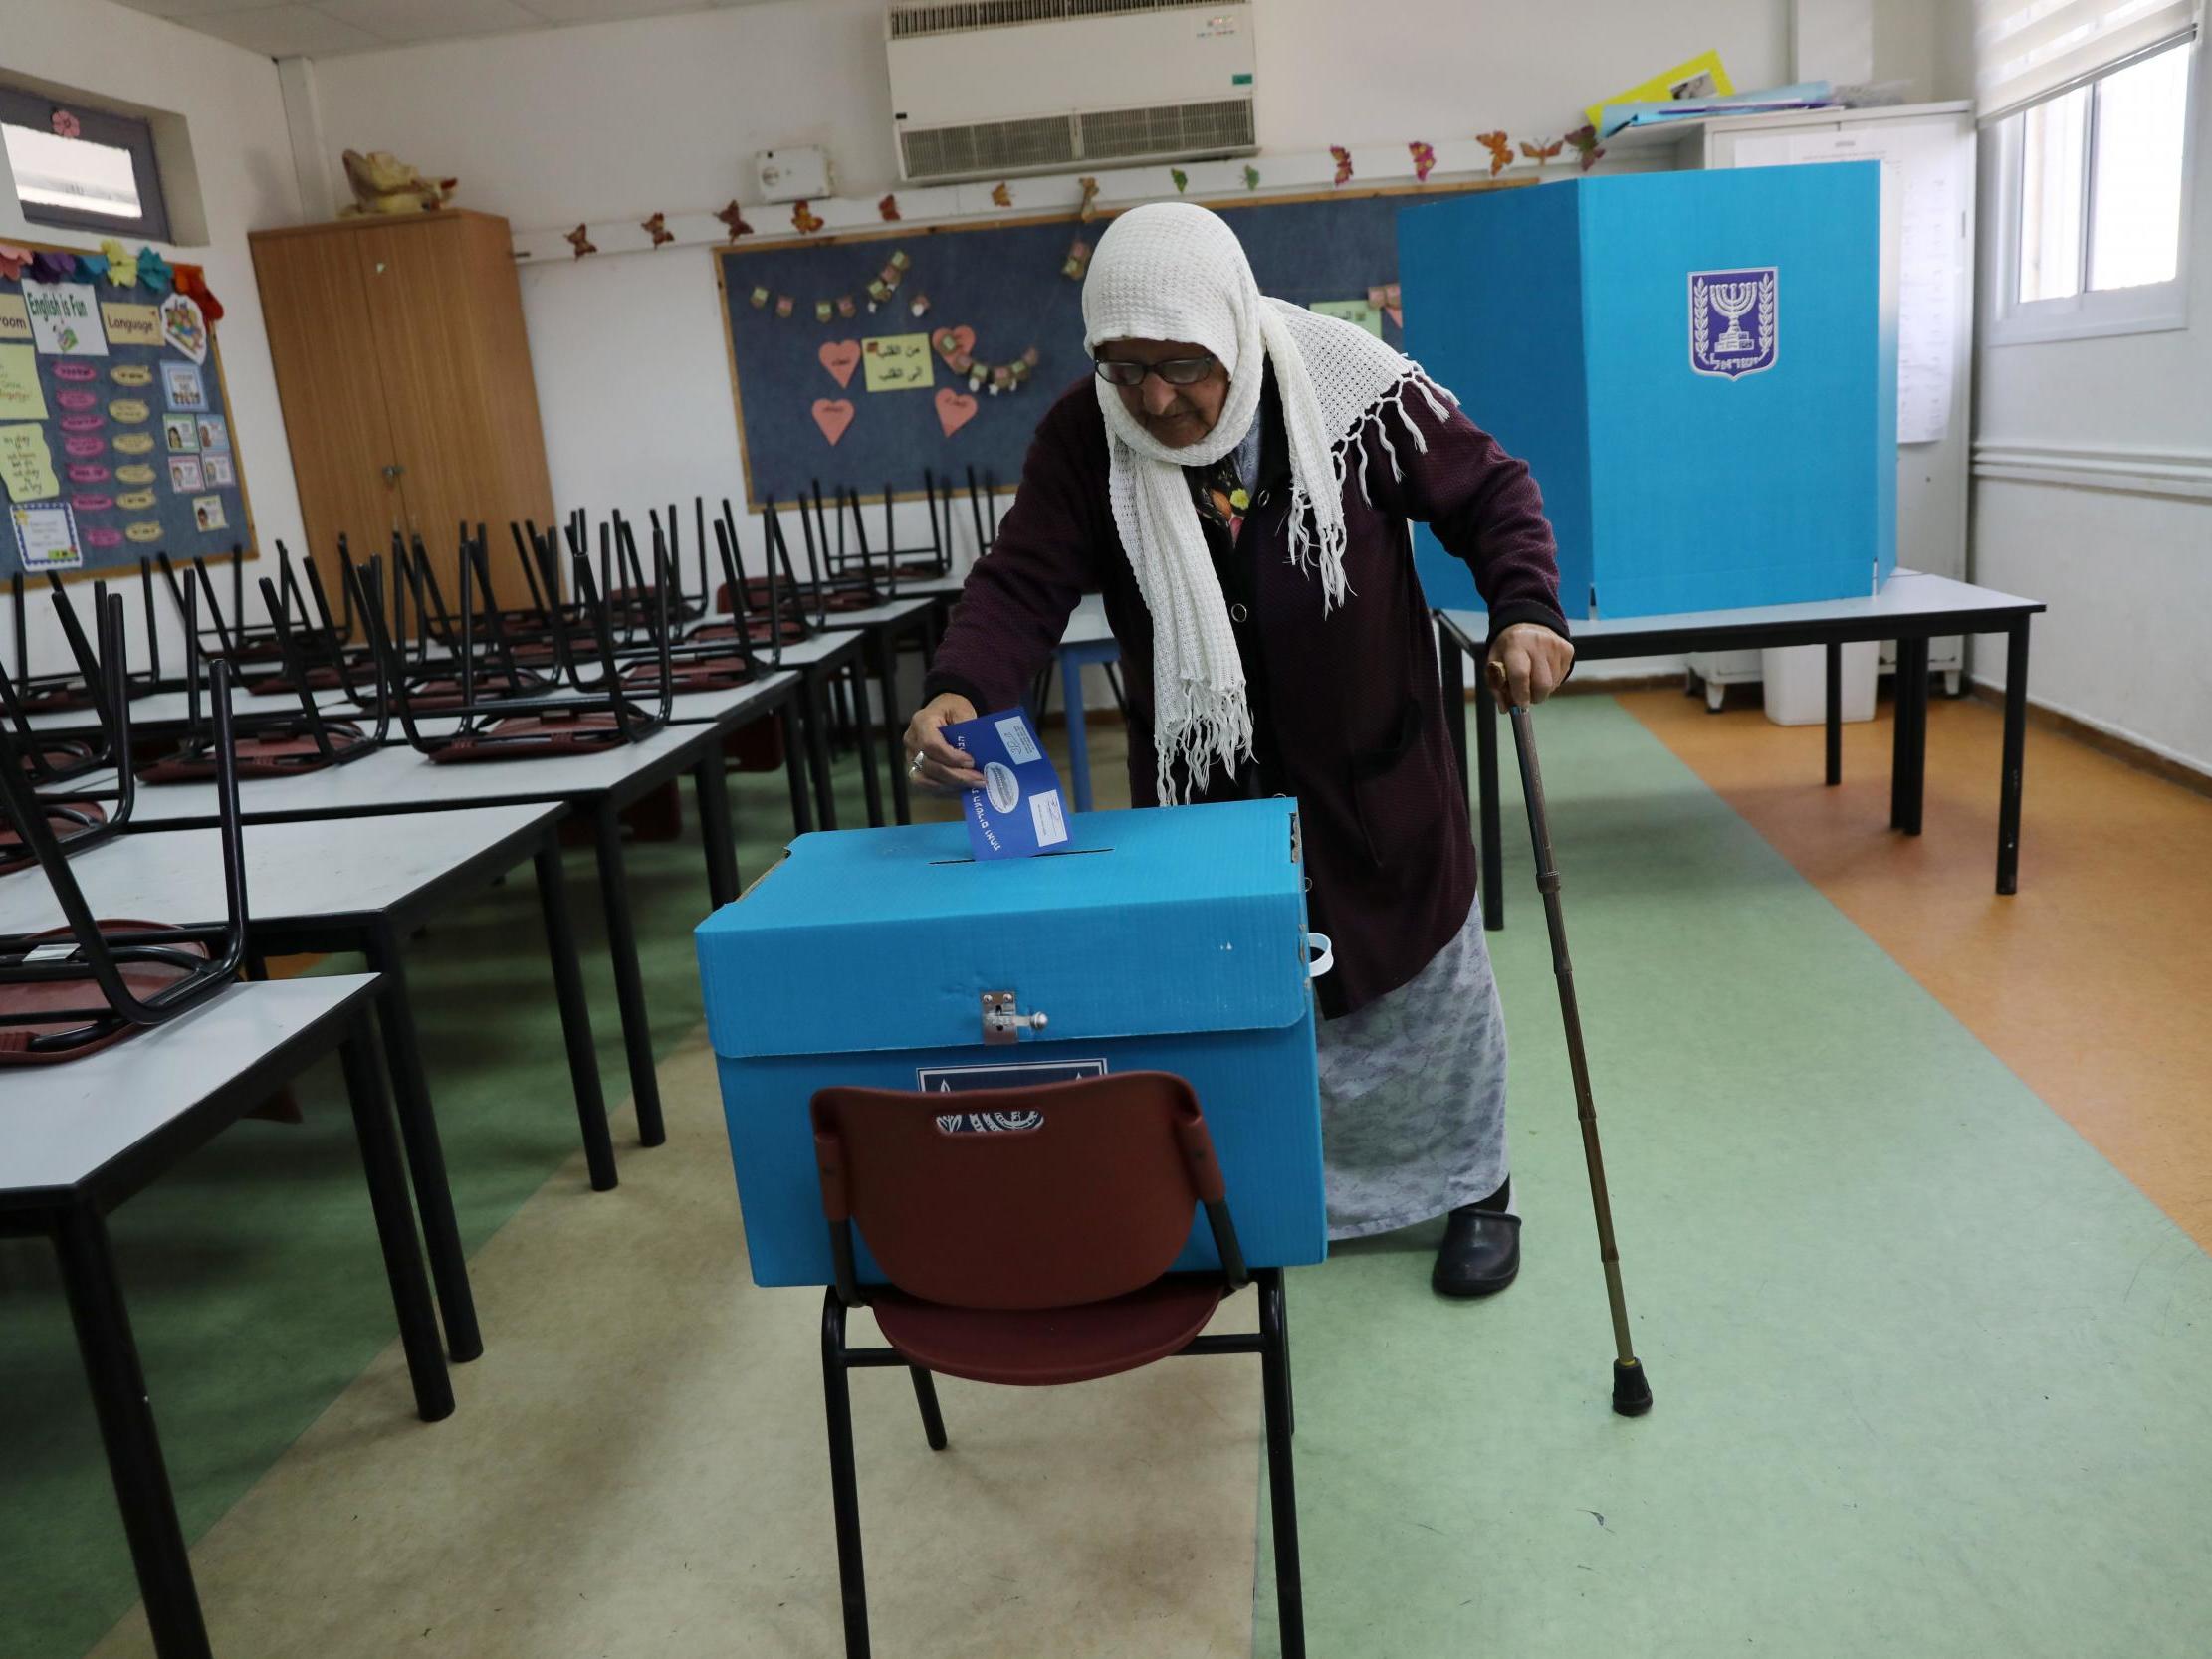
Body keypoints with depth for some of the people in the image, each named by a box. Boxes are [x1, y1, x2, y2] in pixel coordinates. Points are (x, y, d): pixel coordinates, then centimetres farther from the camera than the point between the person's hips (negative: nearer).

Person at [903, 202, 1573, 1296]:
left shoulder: (1354, 387, -17)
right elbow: (1023, 582, -17)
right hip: (1202, 785, 1)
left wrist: (1525, 609, -25)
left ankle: (1473, 1189, 40)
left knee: (1429, 983, 15)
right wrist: (960, 690, -36)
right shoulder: (1082, 438, -12)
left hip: (1374, 772, -1)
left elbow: (1489, 492, -7)